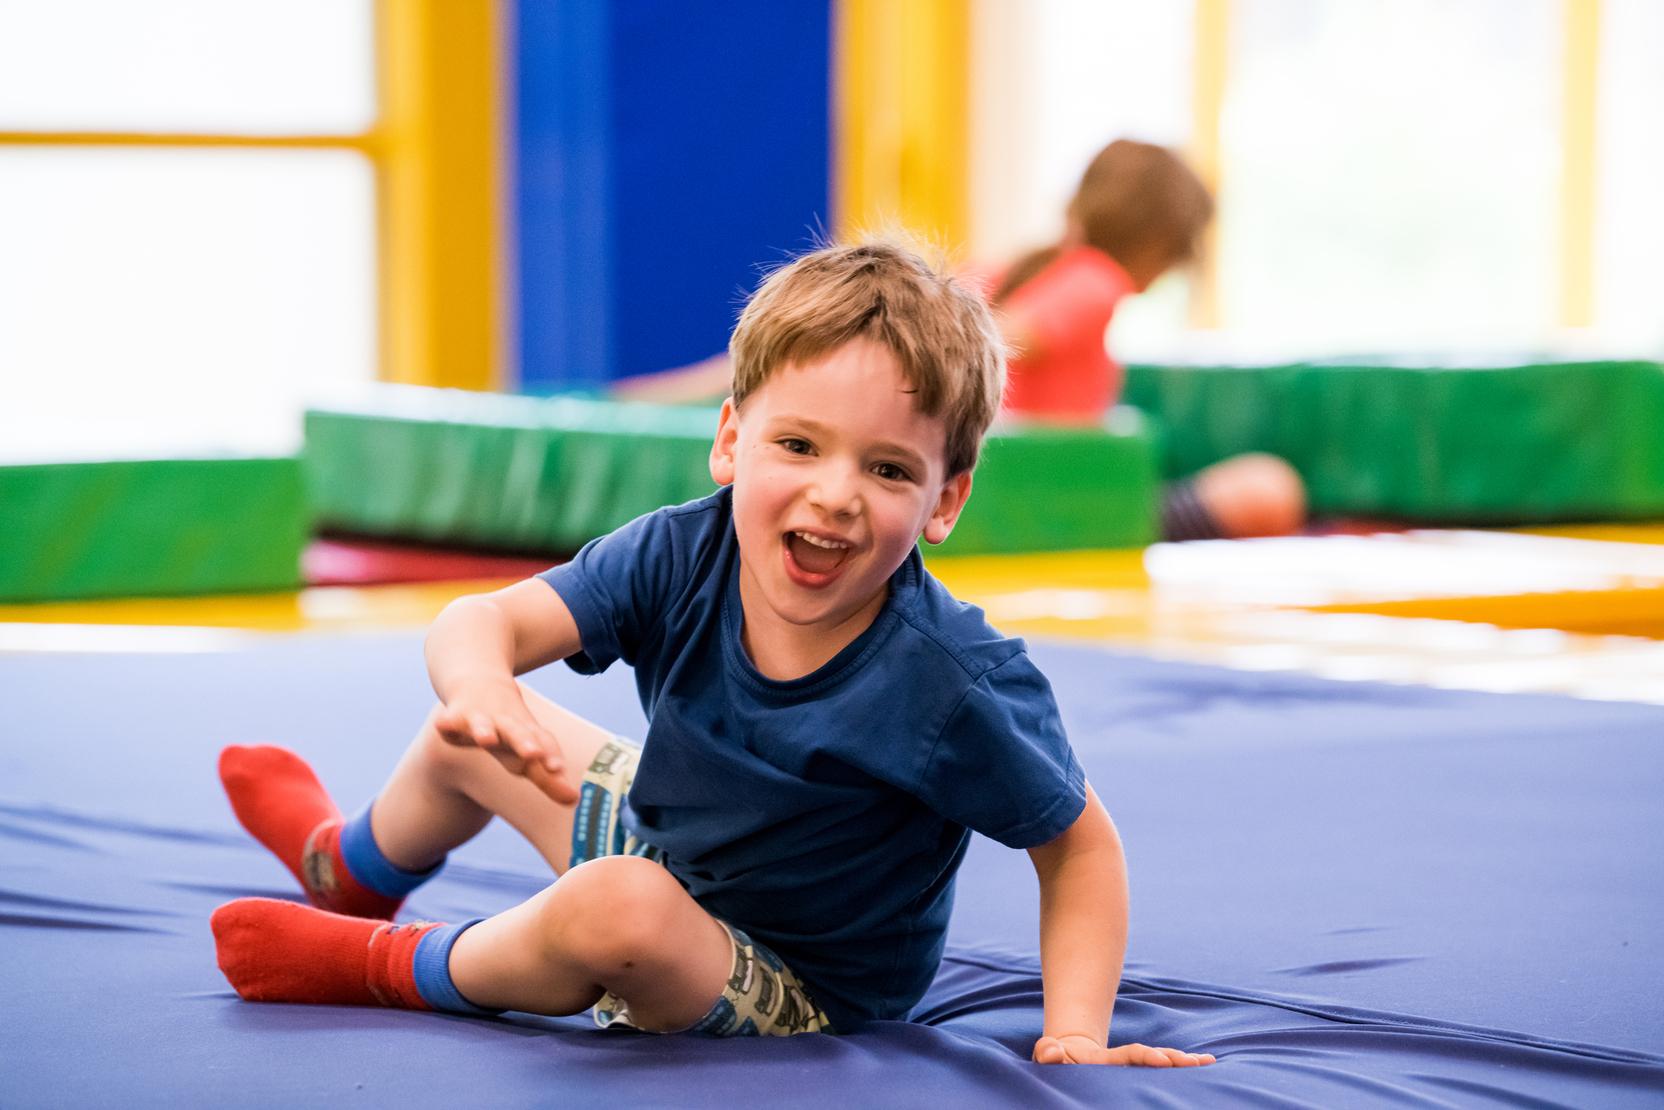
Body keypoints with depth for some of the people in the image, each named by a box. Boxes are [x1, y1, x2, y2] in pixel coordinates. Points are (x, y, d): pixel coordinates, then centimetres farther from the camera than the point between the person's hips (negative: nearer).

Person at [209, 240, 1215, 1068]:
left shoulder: (954, 687, -33)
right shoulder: (683, 557, -21)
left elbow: (1079, 843, -20)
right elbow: (484, 621, -26)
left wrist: (1075, 1034, -31)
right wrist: (479, 684, -50)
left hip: (802, 993, -6)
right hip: (663, 846, 6)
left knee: (617, 910, -37)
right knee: (464, 735, 20)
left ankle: (402, 969, -3)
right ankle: (351, 871, 58)